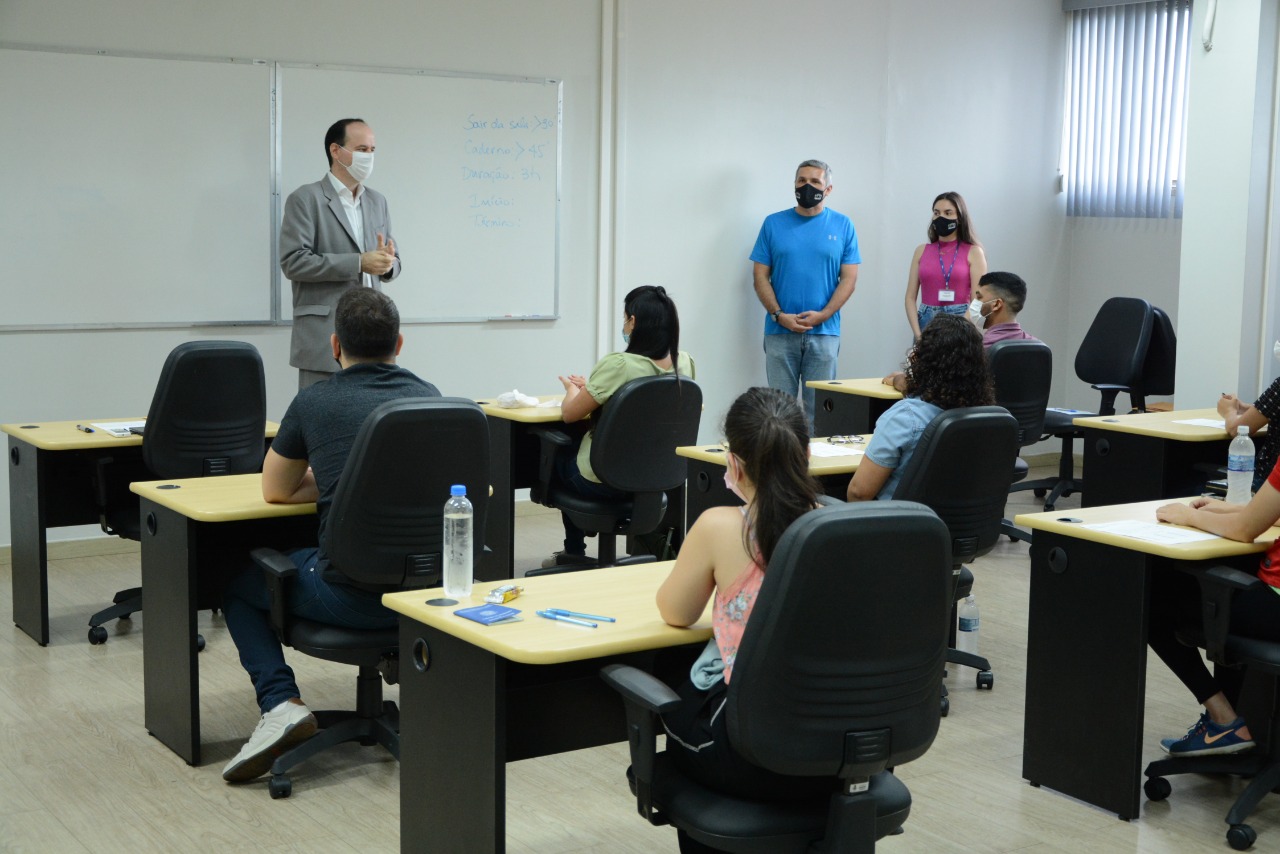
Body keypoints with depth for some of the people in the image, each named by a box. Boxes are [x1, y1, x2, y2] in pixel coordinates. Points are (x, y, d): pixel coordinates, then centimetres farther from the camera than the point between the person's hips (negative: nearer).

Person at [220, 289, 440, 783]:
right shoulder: (431, 399, 7)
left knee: (236, 580, 21)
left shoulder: (314, 403, -1)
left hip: (352, 594, -5)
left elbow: (276, 491, 15)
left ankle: (281, 704, 4)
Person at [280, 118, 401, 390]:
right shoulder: (305, 199, -3)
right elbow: (293, 262, -13)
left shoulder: (377, 201, 16)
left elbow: (392, 261, 19)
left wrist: (387, 263, -6)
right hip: (325, 336, -5)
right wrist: (358, 263, -17)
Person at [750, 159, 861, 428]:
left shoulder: (842, 225, 5)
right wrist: (779, 315, -10)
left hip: (824, 332, 0)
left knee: (818, 406, 3)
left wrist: (823, 315, -11)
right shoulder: (774, 223, 6)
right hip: (780, 332, 0)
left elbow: (849, 278, 2)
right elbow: (761, 276, 4)